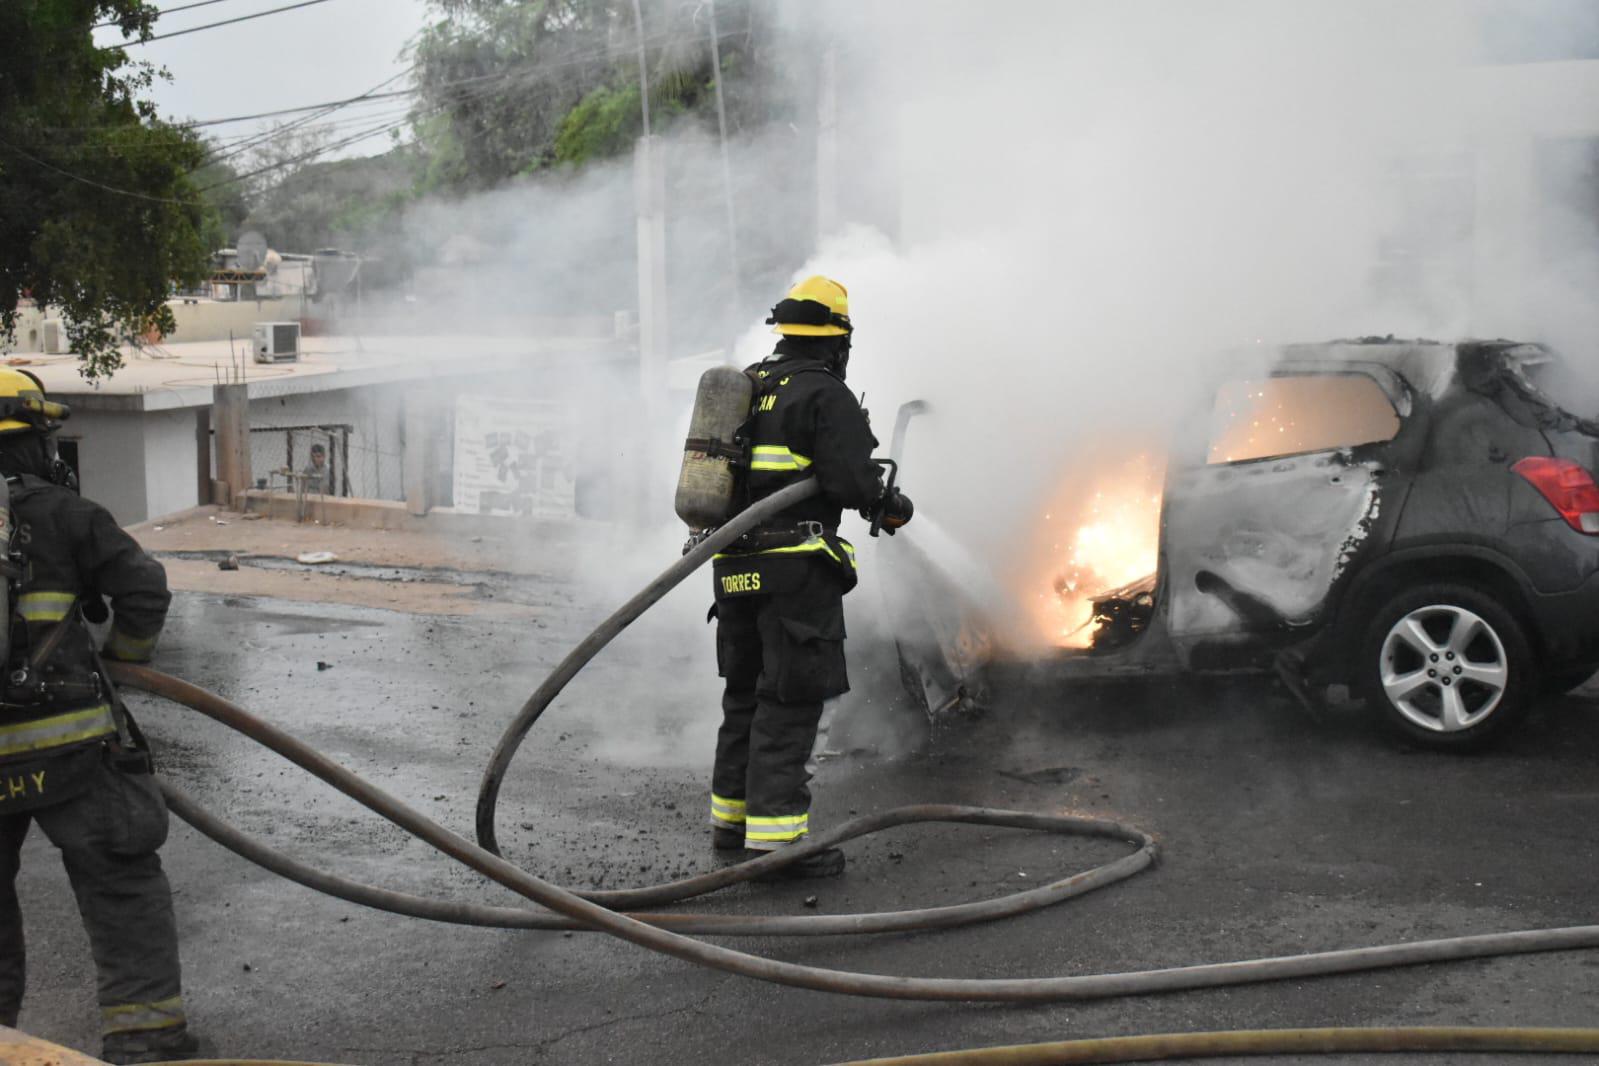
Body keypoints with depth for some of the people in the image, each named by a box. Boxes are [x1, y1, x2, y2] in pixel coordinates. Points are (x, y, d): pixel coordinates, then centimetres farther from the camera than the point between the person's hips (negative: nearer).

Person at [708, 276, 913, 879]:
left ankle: (732, 818, 25)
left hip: (735, 567, 8)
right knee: (789, 701, -6)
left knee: (746, 693, 17)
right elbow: (850, 479, -18)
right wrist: (891, 506, 0)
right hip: (795, 568, -8)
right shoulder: (826, 394, -9)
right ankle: (775, 838, -7)